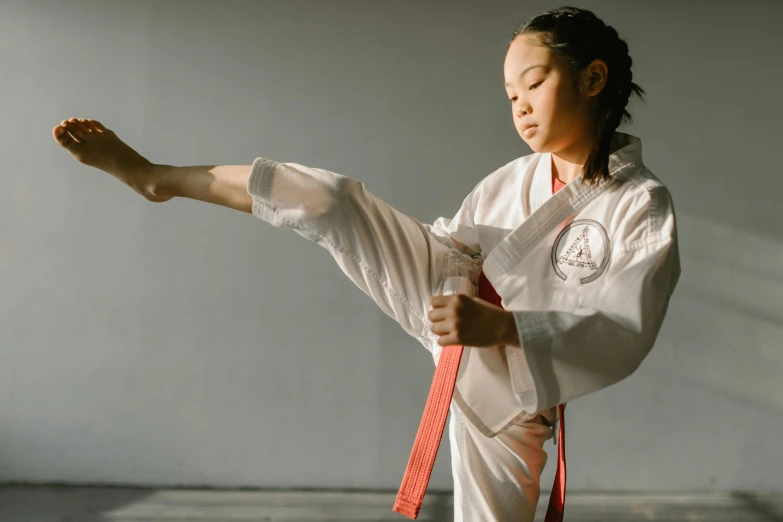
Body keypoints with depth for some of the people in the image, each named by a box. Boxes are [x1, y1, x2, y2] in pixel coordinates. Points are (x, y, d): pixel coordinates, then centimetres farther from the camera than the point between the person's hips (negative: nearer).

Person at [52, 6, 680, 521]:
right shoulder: (512, 181, -1)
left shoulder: (643, 205, -18)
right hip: (458, 311, 3)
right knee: (335, 199, -13)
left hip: (514, 391, -3)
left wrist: (498, 326, -37)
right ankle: (156, 177, -2)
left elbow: (623, 336, -27)